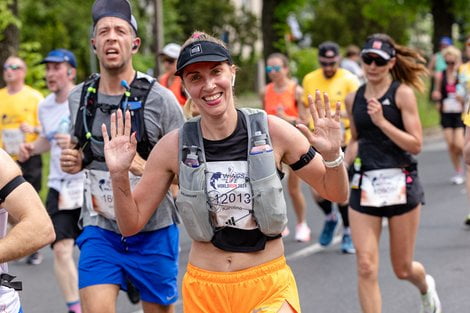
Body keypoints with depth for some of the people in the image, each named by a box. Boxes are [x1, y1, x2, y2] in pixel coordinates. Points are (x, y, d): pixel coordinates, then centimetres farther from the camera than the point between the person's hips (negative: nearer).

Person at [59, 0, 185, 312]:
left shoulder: (159, 98, -11)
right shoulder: (78, 97, 3)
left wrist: (149, 170, -26)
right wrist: (75, 162, -2)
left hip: (153, 231, -2)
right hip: (100, 230, 3)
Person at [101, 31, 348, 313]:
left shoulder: (271, 131, -7)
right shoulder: (173, 147, -5)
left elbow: (336, 194, 1)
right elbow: (131, 224, 2)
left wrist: (332, 156, -19)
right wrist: (119, 175, -14)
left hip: (269, 287, -1)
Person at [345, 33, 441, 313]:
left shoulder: (402, 93, -6)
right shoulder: (353, 99, 7)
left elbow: (416, 144, -12)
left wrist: (381, 121, -21)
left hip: (401, 183, -3)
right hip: (365, 185, 3)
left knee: (403, 269, 10)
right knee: (366, 267, -9)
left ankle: (426, 286, 46)